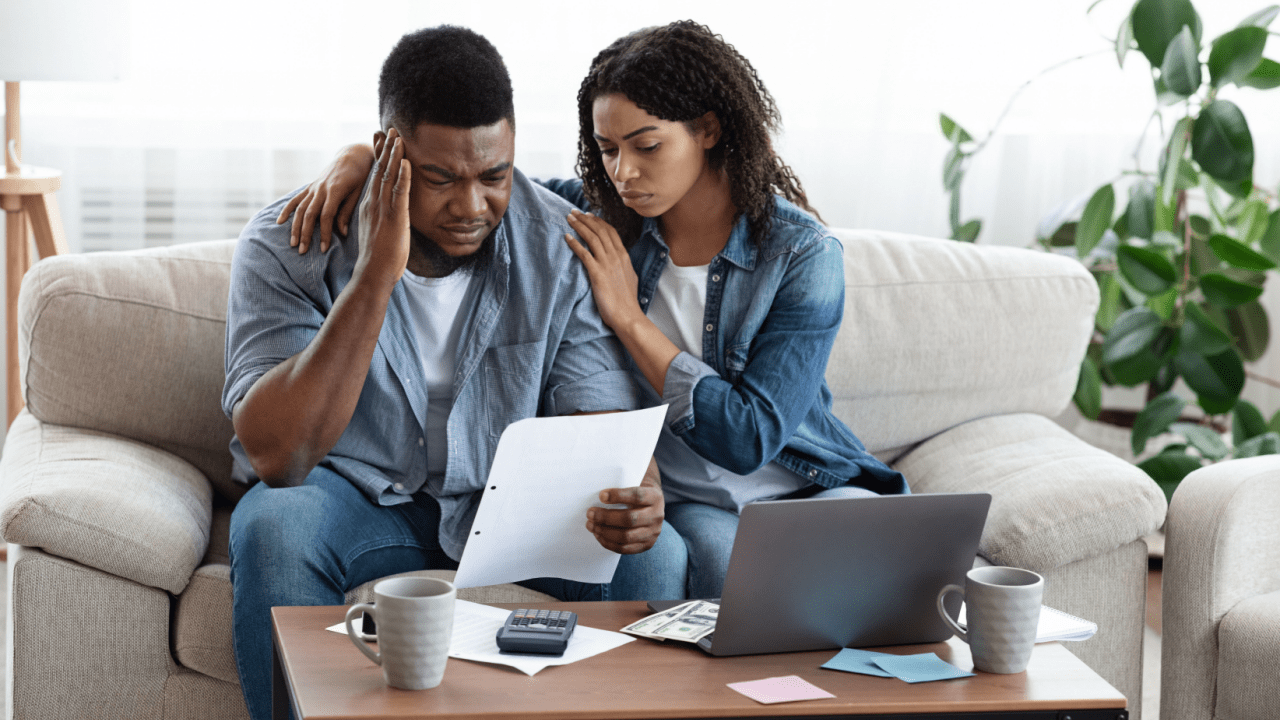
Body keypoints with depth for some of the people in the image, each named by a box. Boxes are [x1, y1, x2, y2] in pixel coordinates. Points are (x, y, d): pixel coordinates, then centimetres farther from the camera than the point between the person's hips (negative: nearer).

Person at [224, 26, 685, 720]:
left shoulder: (560, 246, -10)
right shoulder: (287, 244, -17)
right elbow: (274, 456, -27)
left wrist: (632, 496, -37)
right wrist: (376, 275, -34)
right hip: (354, 498, -1)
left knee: (653, 554, -26)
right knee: (276, 527, -34)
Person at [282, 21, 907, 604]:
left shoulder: (802, 255, -13)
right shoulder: (601, 220, -3)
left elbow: (750, 438, -20)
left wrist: (628, 317, -20)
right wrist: (367, 156, -12)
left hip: (805, 489, 0)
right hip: (680, 500, 1)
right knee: (724, 560, -35)